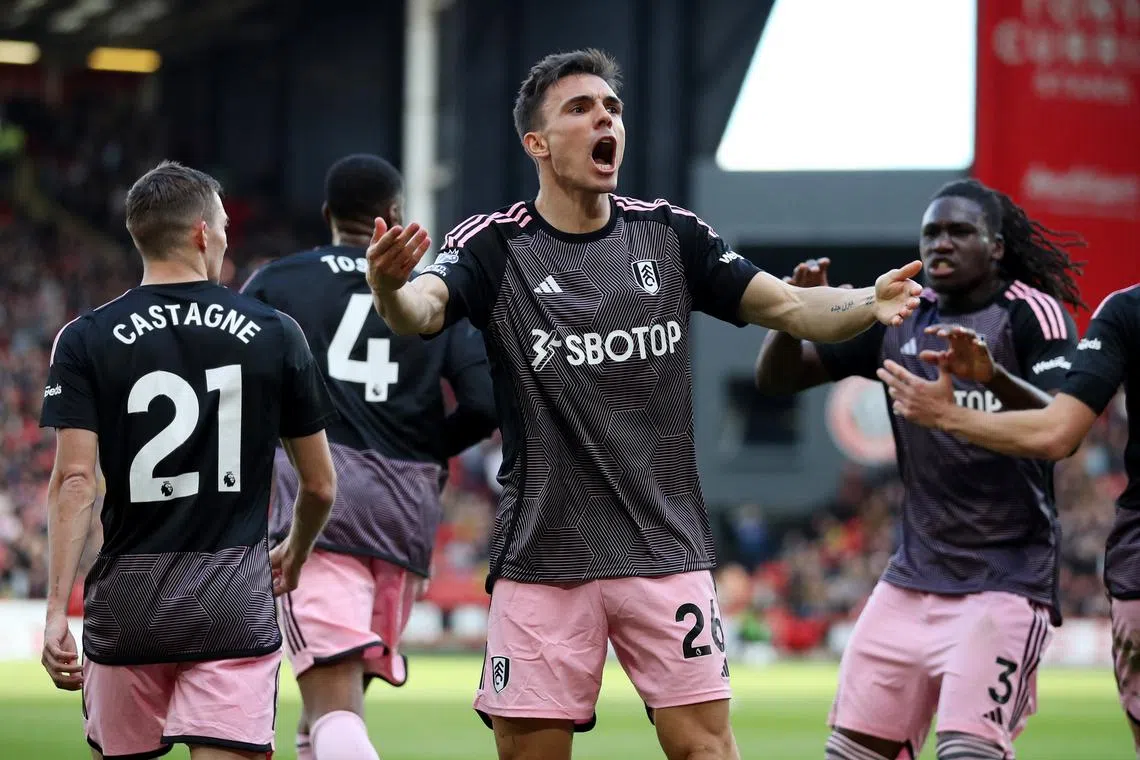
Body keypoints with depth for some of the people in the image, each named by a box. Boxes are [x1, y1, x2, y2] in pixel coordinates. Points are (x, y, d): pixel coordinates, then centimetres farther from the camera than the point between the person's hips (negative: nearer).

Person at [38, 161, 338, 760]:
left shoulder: (86, 341, 0)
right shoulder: (274, 335, 3)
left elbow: (74, 482, -9)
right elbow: (320, 486, 10)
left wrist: (56, 611, -9)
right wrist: (294, 556, 30)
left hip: (127, 599, 1)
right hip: (236, 597, 0)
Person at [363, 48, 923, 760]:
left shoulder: (671, 235, 6)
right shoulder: (493, 246, -3)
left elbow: (788, 305, 4)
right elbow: (422, 310, -21)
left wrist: (869, 303, -17)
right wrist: (391, 288, -45)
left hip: (666, 548, 2)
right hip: (542, 557, -1)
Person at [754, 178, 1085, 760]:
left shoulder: (1032, 314, -7)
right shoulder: (897, 316, 9)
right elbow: (775, 378, 9)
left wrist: (993, 376, -41)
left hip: (1007, 575, -6)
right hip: (914, 574, 6)